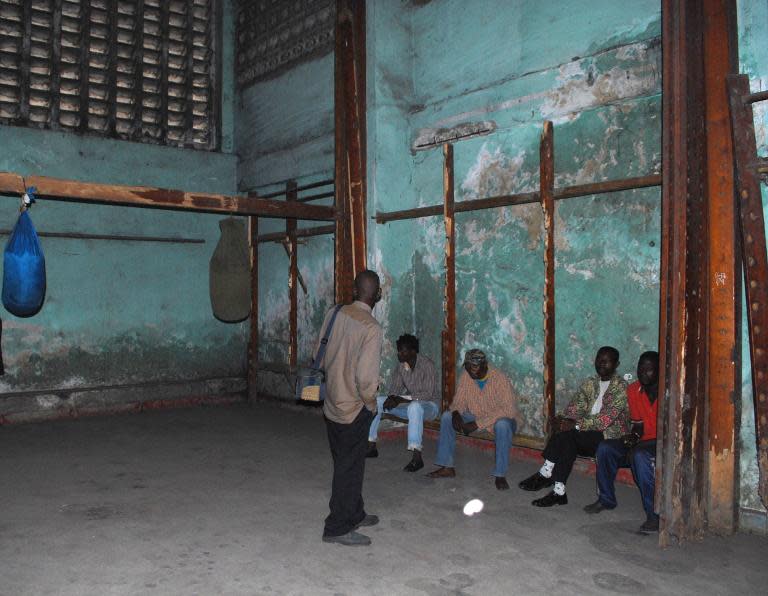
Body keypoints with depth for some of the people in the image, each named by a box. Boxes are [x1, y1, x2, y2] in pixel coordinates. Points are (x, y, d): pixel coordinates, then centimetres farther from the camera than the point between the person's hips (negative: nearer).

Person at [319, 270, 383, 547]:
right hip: (354, 409, -7)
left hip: (331, 404, 7)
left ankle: (354, 514, 36)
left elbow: (320, 355, 10)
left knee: (345, 464, 20)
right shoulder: (371, 328, -21)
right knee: (350, 469, 5)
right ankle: (337, 528, 15)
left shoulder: (334, 314, -1)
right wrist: (371, 403, -8)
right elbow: (366, 376, -25)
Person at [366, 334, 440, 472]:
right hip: (409, 403, 7)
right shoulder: (400, 365, -2)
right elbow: (394, 389, 3)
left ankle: (417, 458, -42)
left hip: (429, 405, -7)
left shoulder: (427, 365, -20)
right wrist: (392, 399, -22)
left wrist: (401, 399, -31)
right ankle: (371, 446, -2)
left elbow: (427, 394, -26)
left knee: (414, 406, -42)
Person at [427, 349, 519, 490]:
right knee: (447, 417, -11)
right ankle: (447, 467, -7)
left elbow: (508, 410, -31)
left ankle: (500, 475, -27)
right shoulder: (466, 376, -7)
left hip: (500, 419, -5)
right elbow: (459, 401, 0)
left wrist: (478, 424, -34)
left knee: (502, 425, -39)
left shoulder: (499, 378, -24)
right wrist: (456, 413, -25)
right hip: (476, 417, 6)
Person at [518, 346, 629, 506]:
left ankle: (546, 474, -20)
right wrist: (564, 421, -17)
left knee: (567, 435, -29)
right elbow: (575, 407, 6)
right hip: (587, 434, 6)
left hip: (609, 437, -6)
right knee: (567, 442, -27)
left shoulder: (621, 387, -8)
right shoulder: (589, 383, 14)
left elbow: (606, 419, -19)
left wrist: (576, 425, -26)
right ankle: (559, 491, -25)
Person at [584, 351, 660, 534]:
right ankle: (606, 499, 5)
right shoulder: (633, 390, 5)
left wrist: (638, 441, -24)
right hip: (643, 441, 7)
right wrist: (634, 435, -10)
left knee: (639, 455, -37)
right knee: (604, 448, -13)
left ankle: (654, 514, -31)